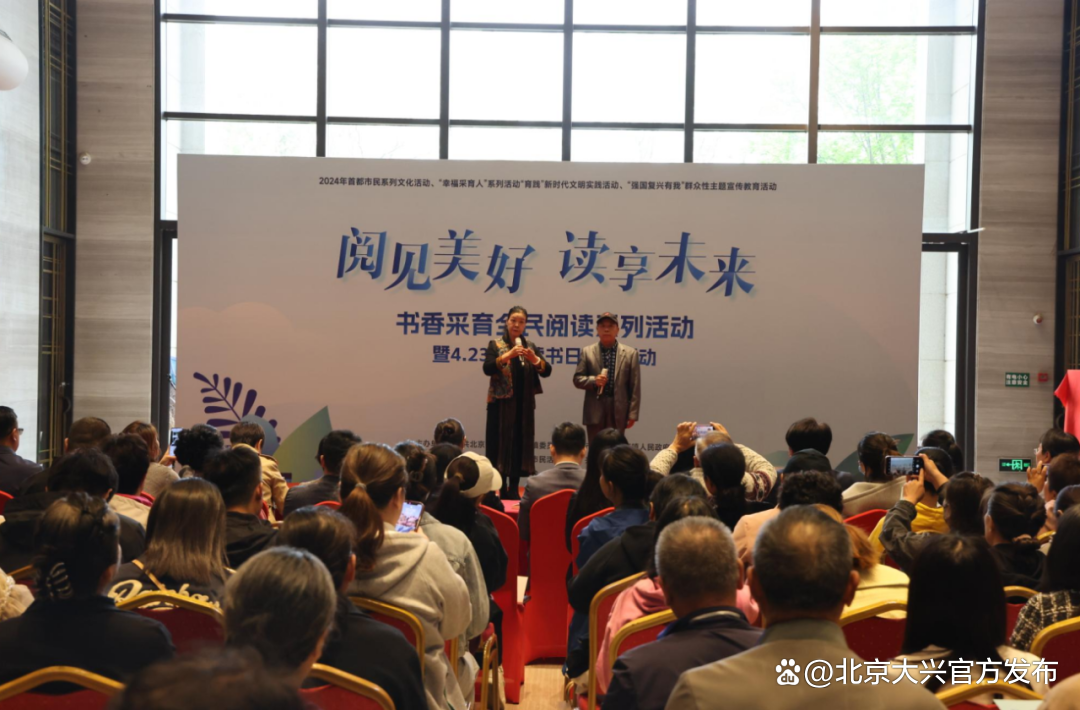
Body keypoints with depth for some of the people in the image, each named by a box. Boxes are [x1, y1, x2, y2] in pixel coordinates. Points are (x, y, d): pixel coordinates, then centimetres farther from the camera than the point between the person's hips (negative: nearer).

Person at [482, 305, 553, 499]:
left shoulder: (531, 346, 10)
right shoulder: (495, 345, 1)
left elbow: (547, 371, 1)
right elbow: (487, 369, -15)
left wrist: (534, 358, -17)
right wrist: (508, 355, -26)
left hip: (524, 405, 3)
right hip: (501, 404, -3)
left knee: (520, 445, 3)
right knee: (500, 444, -4)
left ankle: (514, 489, 10)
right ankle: (501, 488, 3)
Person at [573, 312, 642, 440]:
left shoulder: (630, 353, 3)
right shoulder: (587, 351, 6)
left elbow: (635, 387, 1)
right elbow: (577, 379, 5)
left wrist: (632, 414, -4)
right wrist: (593, 380, -15)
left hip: (618, 411, 0)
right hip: (595, 411, 1)